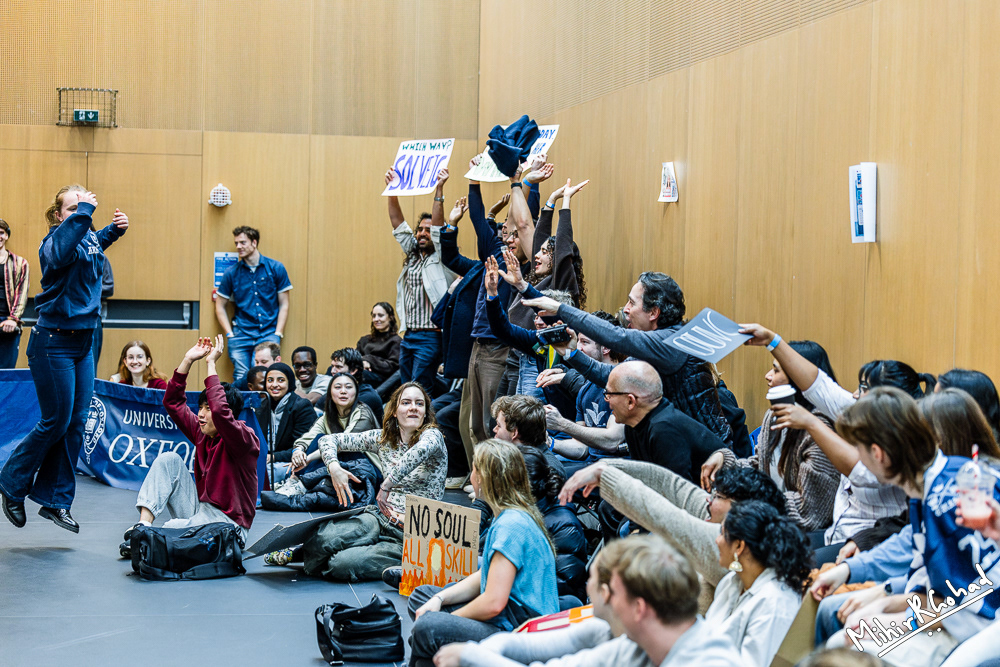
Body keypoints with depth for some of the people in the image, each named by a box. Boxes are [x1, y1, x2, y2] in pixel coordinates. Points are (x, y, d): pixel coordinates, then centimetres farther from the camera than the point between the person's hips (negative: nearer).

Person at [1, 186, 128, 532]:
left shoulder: (90, 239, 7)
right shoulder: (55, 241, -15)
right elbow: (60, 251, -42)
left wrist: (115, 229, 16)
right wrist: (83, 211, -38)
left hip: (84, 341, 8)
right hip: (53, 342, -8)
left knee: (76, 423, 6)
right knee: (56, 422, -2)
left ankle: (55, 501, 14)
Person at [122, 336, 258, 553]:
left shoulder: (244, 438, -14)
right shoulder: (202, 432, 7)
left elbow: (220, 411, -34)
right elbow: (173, 402, 12)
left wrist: (210, 363, -27)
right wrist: (188, 360, 3)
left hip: (228, 522, -8)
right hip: (199, 508, 8)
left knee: (172, 529, -37)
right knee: (169, 459, -5)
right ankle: (144, 524, -17)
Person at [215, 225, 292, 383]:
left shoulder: (276, 268, 3)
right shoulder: (232, 273, 5)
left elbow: (283, 305, 6)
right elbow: (220, 307, 13)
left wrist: (278, 334, -3)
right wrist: (230, 334, 2)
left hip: (269, 334, -1)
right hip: (241, 335, 1)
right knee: (241, 380, -5)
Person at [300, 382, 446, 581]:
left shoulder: (432, 435, -7)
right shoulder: (383, 438, 9)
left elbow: (421, 451, -35)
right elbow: (329, 439, 13)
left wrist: (387, 485, -35)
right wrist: (334, 466, -8)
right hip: (379, 519, 4)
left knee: (342, 566, -27)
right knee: (322, 540, -27)